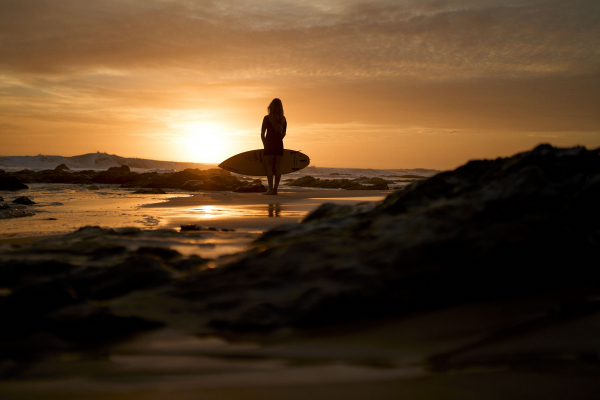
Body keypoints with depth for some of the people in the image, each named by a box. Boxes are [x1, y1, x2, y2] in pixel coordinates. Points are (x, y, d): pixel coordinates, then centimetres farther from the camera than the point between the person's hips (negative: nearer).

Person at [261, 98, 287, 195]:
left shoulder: (267, 118, -8)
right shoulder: (283, 119, 5)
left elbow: (262, 134, -5)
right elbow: (283, 133, 12)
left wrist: (265, 144, 7)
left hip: (269, 144, -4)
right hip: (279, 145, 4)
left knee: (268, 166, -2)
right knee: (277, 167, 5)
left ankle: (270, 189, -10)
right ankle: (275, 189, 7)